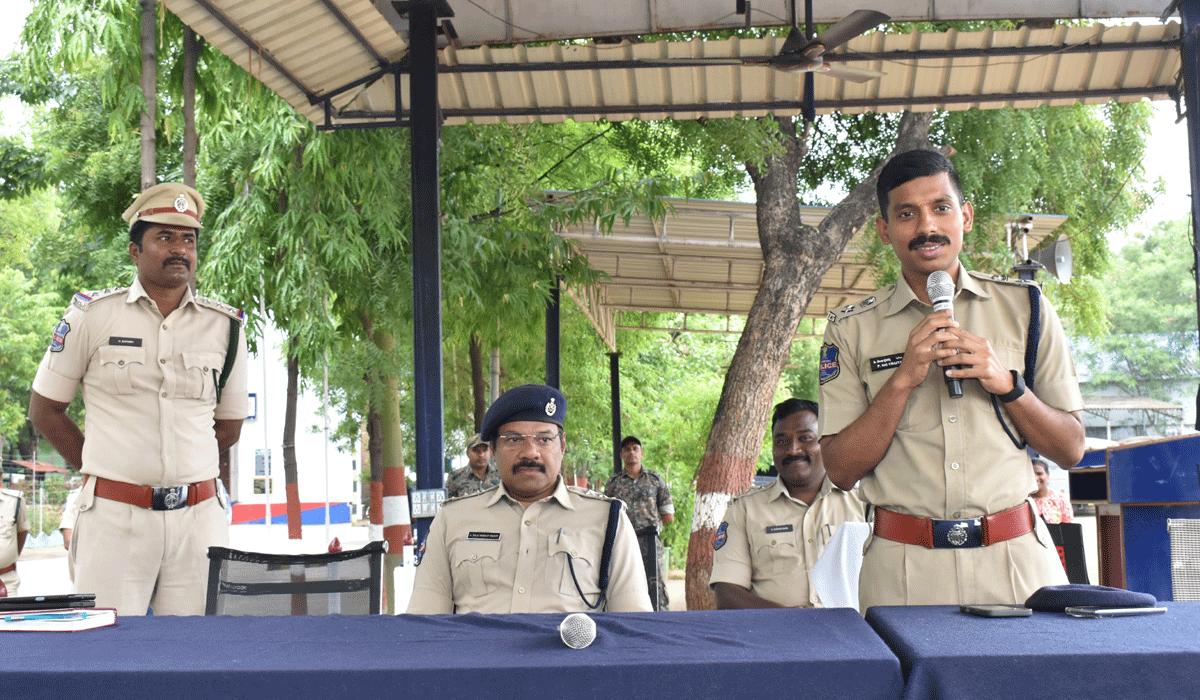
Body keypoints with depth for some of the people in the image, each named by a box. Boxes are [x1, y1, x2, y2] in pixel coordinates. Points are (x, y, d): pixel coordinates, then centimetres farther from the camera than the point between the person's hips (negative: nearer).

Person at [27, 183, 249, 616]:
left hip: (199, 518, 2)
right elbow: (44, 410, 10)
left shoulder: (225, 327, 8)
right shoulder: (92, 315, 2)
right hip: (115, 518, -2)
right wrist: (100, 469, 11)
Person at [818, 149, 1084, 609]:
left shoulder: (1023, 308, 8)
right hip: (905, 572, -1)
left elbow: (1071, 450, 8)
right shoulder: (852, 330, 4)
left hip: (1017, 563, 1)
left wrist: (1006, 384, -9)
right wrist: (904, 378, -14)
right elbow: (841, 470, -3)